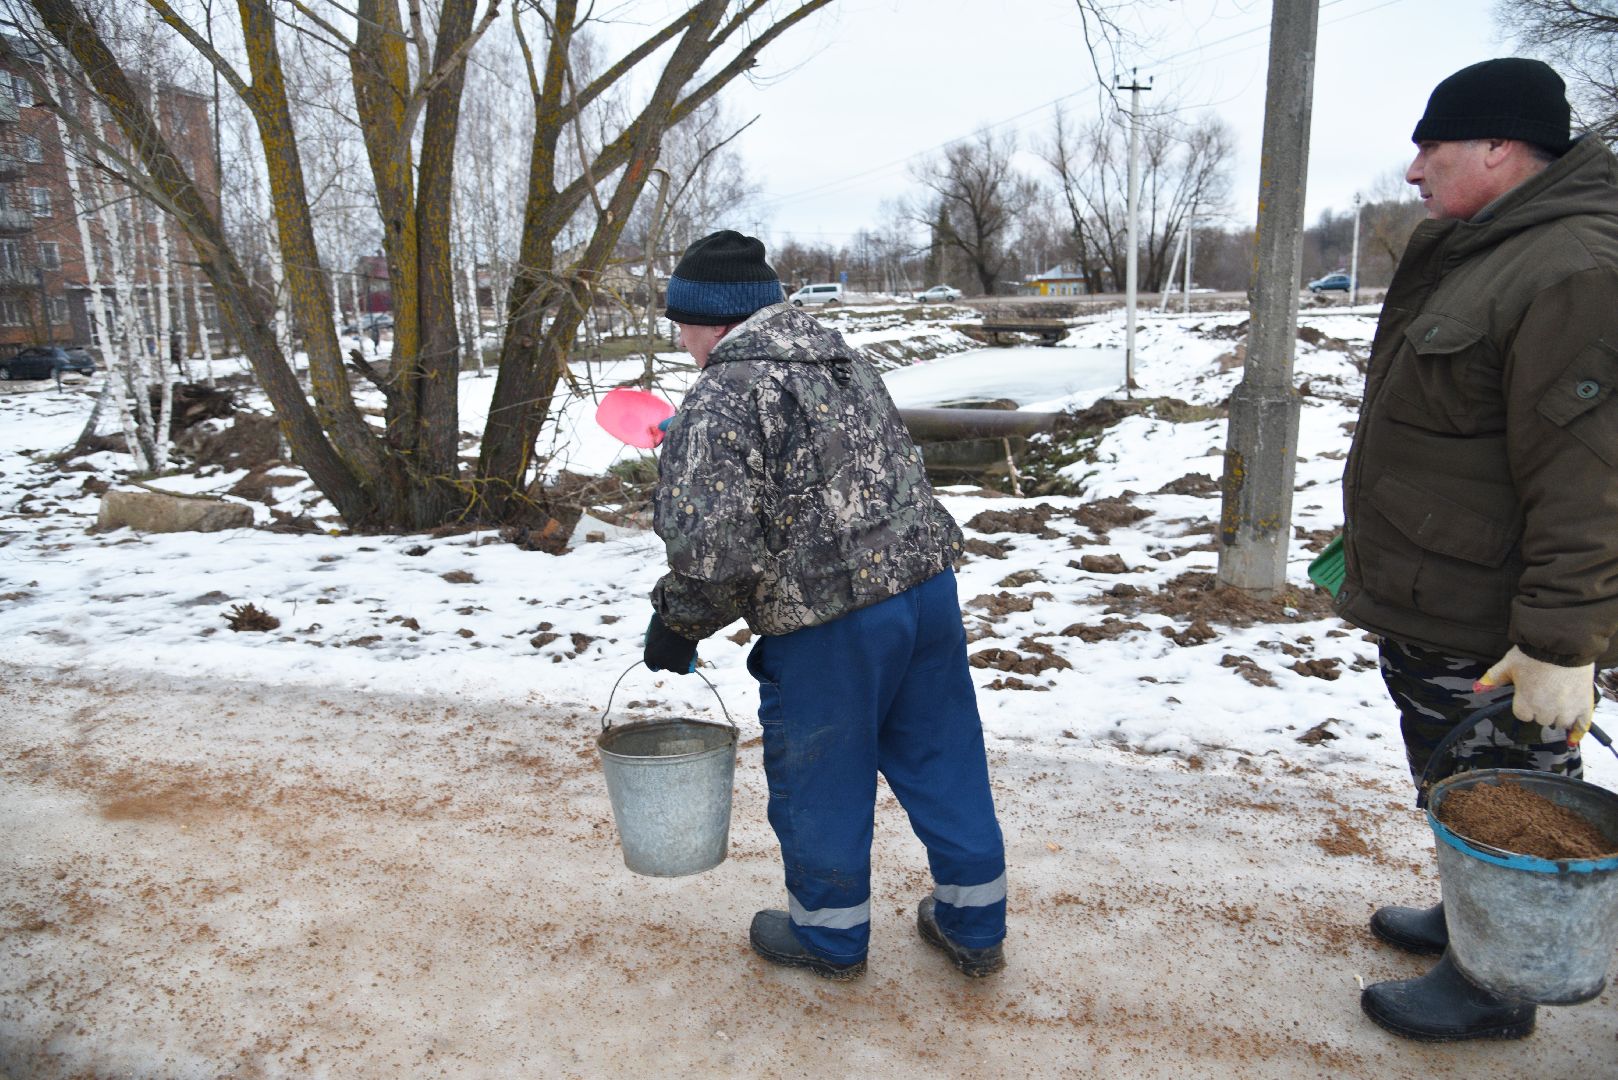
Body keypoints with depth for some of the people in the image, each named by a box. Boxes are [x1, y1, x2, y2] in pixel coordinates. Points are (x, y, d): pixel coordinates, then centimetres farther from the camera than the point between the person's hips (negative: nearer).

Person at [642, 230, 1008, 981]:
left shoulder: (721, 400, -13)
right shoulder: (839, 356, 14)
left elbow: (714, 544, -24)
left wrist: (676, 625, -5)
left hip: (829, 619, -8)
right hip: (927, 581, 8)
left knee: (818, 777, 14)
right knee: (941, 757, 19)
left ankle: (829, 936, 34)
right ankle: (974, 926, 34)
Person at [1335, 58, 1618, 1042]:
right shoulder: (1476, 254, 12)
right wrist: (1375, 551, 25)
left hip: (1499, 641, -10)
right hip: (1435, 611, 10)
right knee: (1451, 786, 25)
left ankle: (1493, 987, 26)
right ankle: (1466, 919, 45)